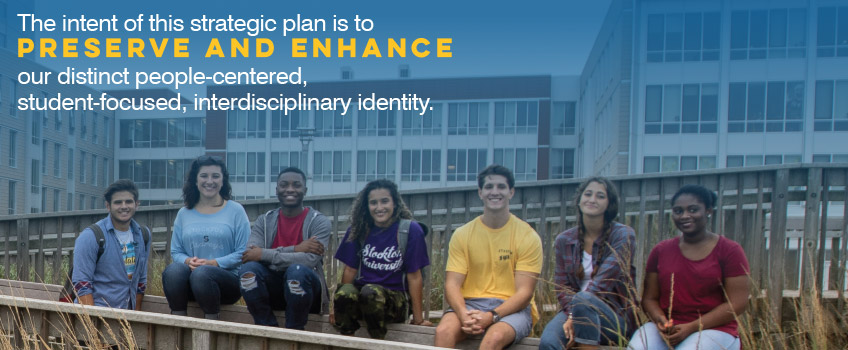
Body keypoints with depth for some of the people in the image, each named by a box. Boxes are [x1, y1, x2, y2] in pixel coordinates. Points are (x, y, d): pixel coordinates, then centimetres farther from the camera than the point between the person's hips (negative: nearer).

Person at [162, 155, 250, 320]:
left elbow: (244, 252, -1)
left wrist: (213, 263, -14)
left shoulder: (235, 210, 6)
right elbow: (175, 251, 16)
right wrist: (188, 261, -7)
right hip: (188, 281, 3)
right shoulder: (184, 213, 17)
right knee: (173, 269, -31)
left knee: (201, 273, -36)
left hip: (228, 279, -2)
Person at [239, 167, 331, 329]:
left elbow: (310, 260, -21)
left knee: (297, 270, -35)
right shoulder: (264, 221, 7)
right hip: (273, 288, 3)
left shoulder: (319, 221, -3)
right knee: (248, 269, -25)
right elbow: (250, 254, -12)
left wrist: (264, 254, -20)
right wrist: (295, 249, -20)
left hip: (303, 287, -3)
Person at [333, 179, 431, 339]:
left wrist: (418, 319, -4)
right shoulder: (358, 230, 8)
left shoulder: (410, 230, -3)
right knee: (345, 292, -32)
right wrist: (339, 306, 0)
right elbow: (350, 269, 7)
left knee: (371, 291, -36)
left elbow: (414, 276, -4)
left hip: (396, 299, -2)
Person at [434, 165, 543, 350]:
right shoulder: (462, 234, 6)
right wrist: (463, 314, -22)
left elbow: (524, 292, -6)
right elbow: (452, 284, 0)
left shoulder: (528, 237, -1)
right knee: (444, 331, -30)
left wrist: (491, 316, -22)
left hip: (512, 308, -2)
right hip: (471, 304, 2)